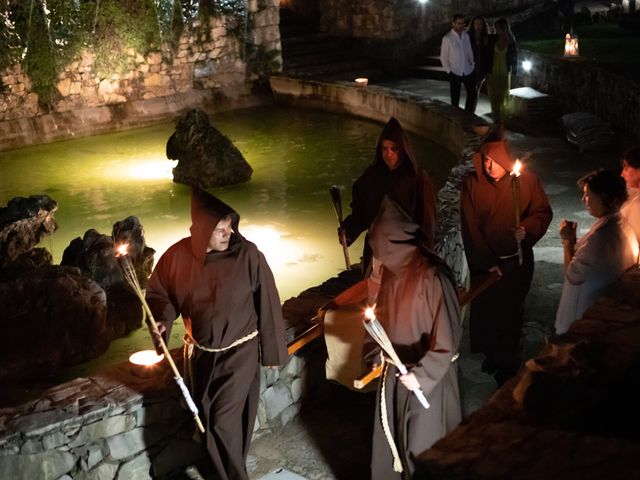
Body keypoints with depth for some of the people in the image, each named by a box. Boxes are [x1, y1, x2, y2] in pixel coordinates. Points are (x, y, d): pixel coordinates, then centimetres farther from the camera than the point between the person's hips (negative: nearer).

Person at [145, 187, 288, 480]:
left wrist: (273, 352, -5)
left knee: (224, 420, -9)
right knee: (207, 421, 16)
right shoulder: (177, 256, -13)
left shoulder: (247, 255, -21)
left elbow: (267, 305, -12)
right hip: (200, 353, 4)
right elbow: (158, 293, 5)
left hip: (240, 352, -4)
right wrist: (163, 320, -16)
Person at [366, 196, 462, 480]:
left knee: (422, 449, 7)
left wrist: (422, 375, -24)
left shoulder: (432, 278, -26)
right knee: (390, 439, 19)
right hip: (396, 369, 7)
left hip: (427, 377, -7)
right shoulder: (391, 270, -2)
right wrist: (376, 349, 5)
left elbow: (447, 340, -23)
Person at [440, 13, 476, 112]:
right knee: (455, 99, 6)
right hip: (455, 73, -4)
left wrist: (472, 63, 5)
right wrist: (449, 70, -7)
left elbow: (470, 51, 12)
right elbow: (443, 58, -4)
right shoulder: (447, 38, -8)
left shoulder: (466, 36, 2)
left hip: (468, 71, 4)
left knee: (472, 95, 7)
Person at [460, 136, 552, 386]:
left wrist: (528, 229, -21)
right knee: (483, 309, 11)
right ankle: (490, 353, 37)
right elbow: (469, 227, -9)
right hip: (483, 261, 1)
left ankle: (507, 363, 25)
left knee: (510, 311, 7)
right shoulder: (472, 183, -11)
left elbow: (543, 212, 0)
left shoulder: (526, 180, -11)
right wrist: (486, 262, -10)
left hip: (516, 260, -1)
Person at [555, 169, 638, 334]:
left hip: (585, 314, -8)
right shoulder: (623, 225, -2)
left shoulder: (601, 235, -31)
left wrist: (568, 240, -14)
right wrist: (574, 241, 0)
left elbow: (573, 275, -23)